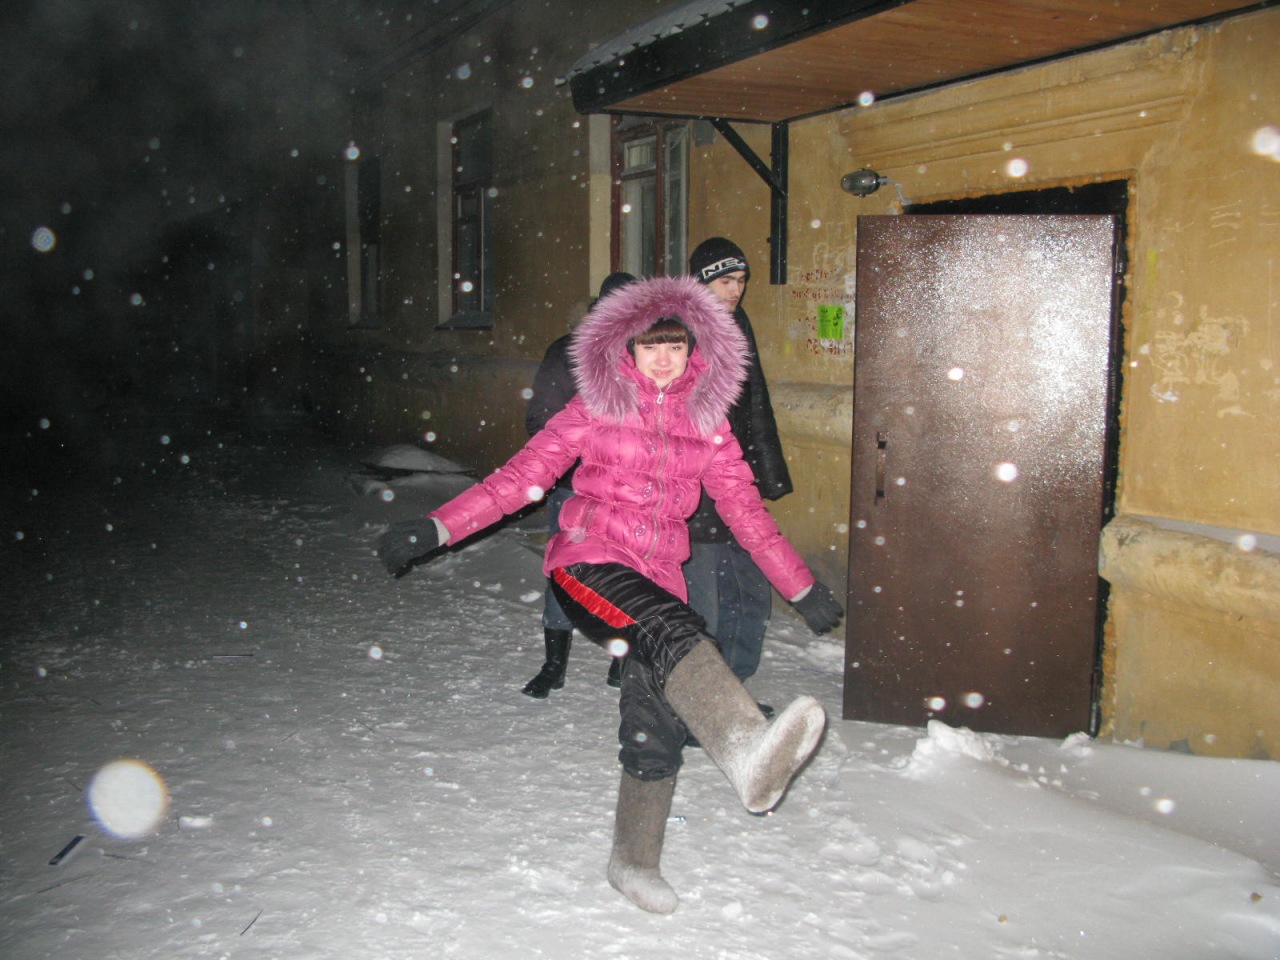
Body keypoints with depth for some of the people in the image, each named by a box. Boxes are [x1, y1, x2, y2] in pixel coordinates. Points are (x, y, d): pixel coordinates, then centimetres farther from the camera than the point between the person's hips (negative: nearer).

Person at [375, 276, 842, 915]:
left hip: (658, 577, 4)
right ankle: (745, 749, -60)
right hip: (590, 561, -4)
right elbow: (524, 474, -1)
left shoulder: (707, 424, 11)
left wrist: (803, 590, 15)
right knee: (669, 630, -34)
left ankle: (634, 863, 19)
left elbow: (747, 512, 15)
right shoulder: (597, 408, 3)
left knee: (655, 725, -3)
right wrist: (434, 529, -9)